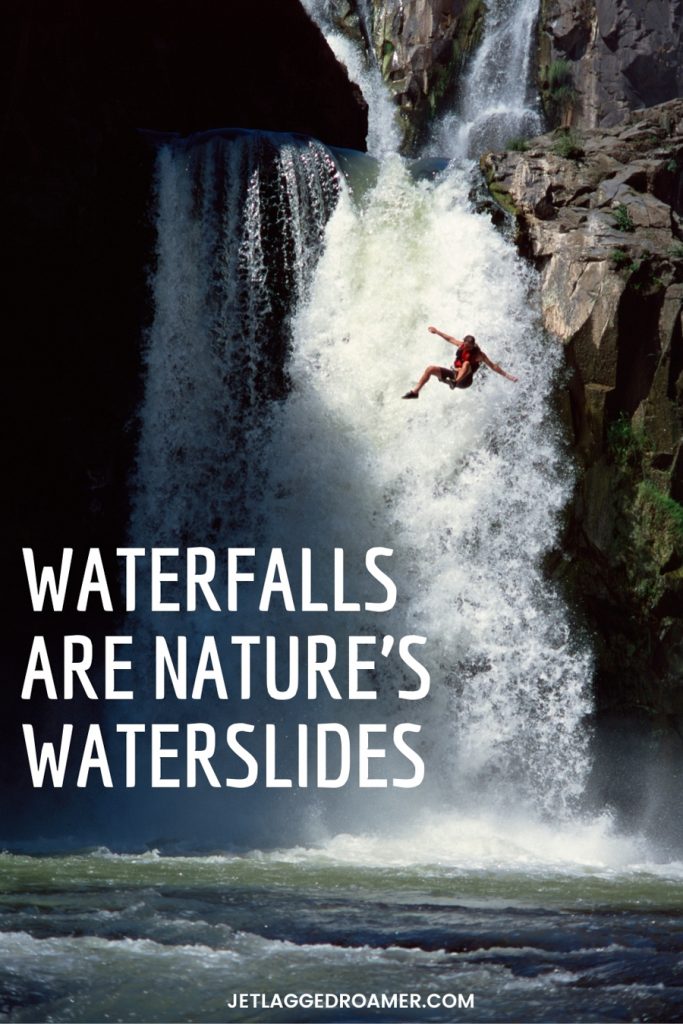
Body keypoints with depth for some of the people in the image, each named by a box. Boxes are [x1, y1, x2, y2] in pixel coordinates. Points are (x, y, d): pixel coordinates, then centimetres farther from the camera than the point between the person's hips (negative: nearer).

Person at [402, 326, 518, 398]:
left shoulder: (479, 355, -13)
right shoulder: (461, 346, 2)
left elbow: (494, 367, -12)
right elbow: (450, 339, 18)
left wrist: (507, 376, -18)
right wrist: (437, 331, 22)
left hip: (464, 380, -6)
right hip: (453, 373, 6)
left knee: (466, 363, -37)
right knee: (430, 369, -6)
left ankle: (455, 382, -57)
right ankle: (415, 391, -8)